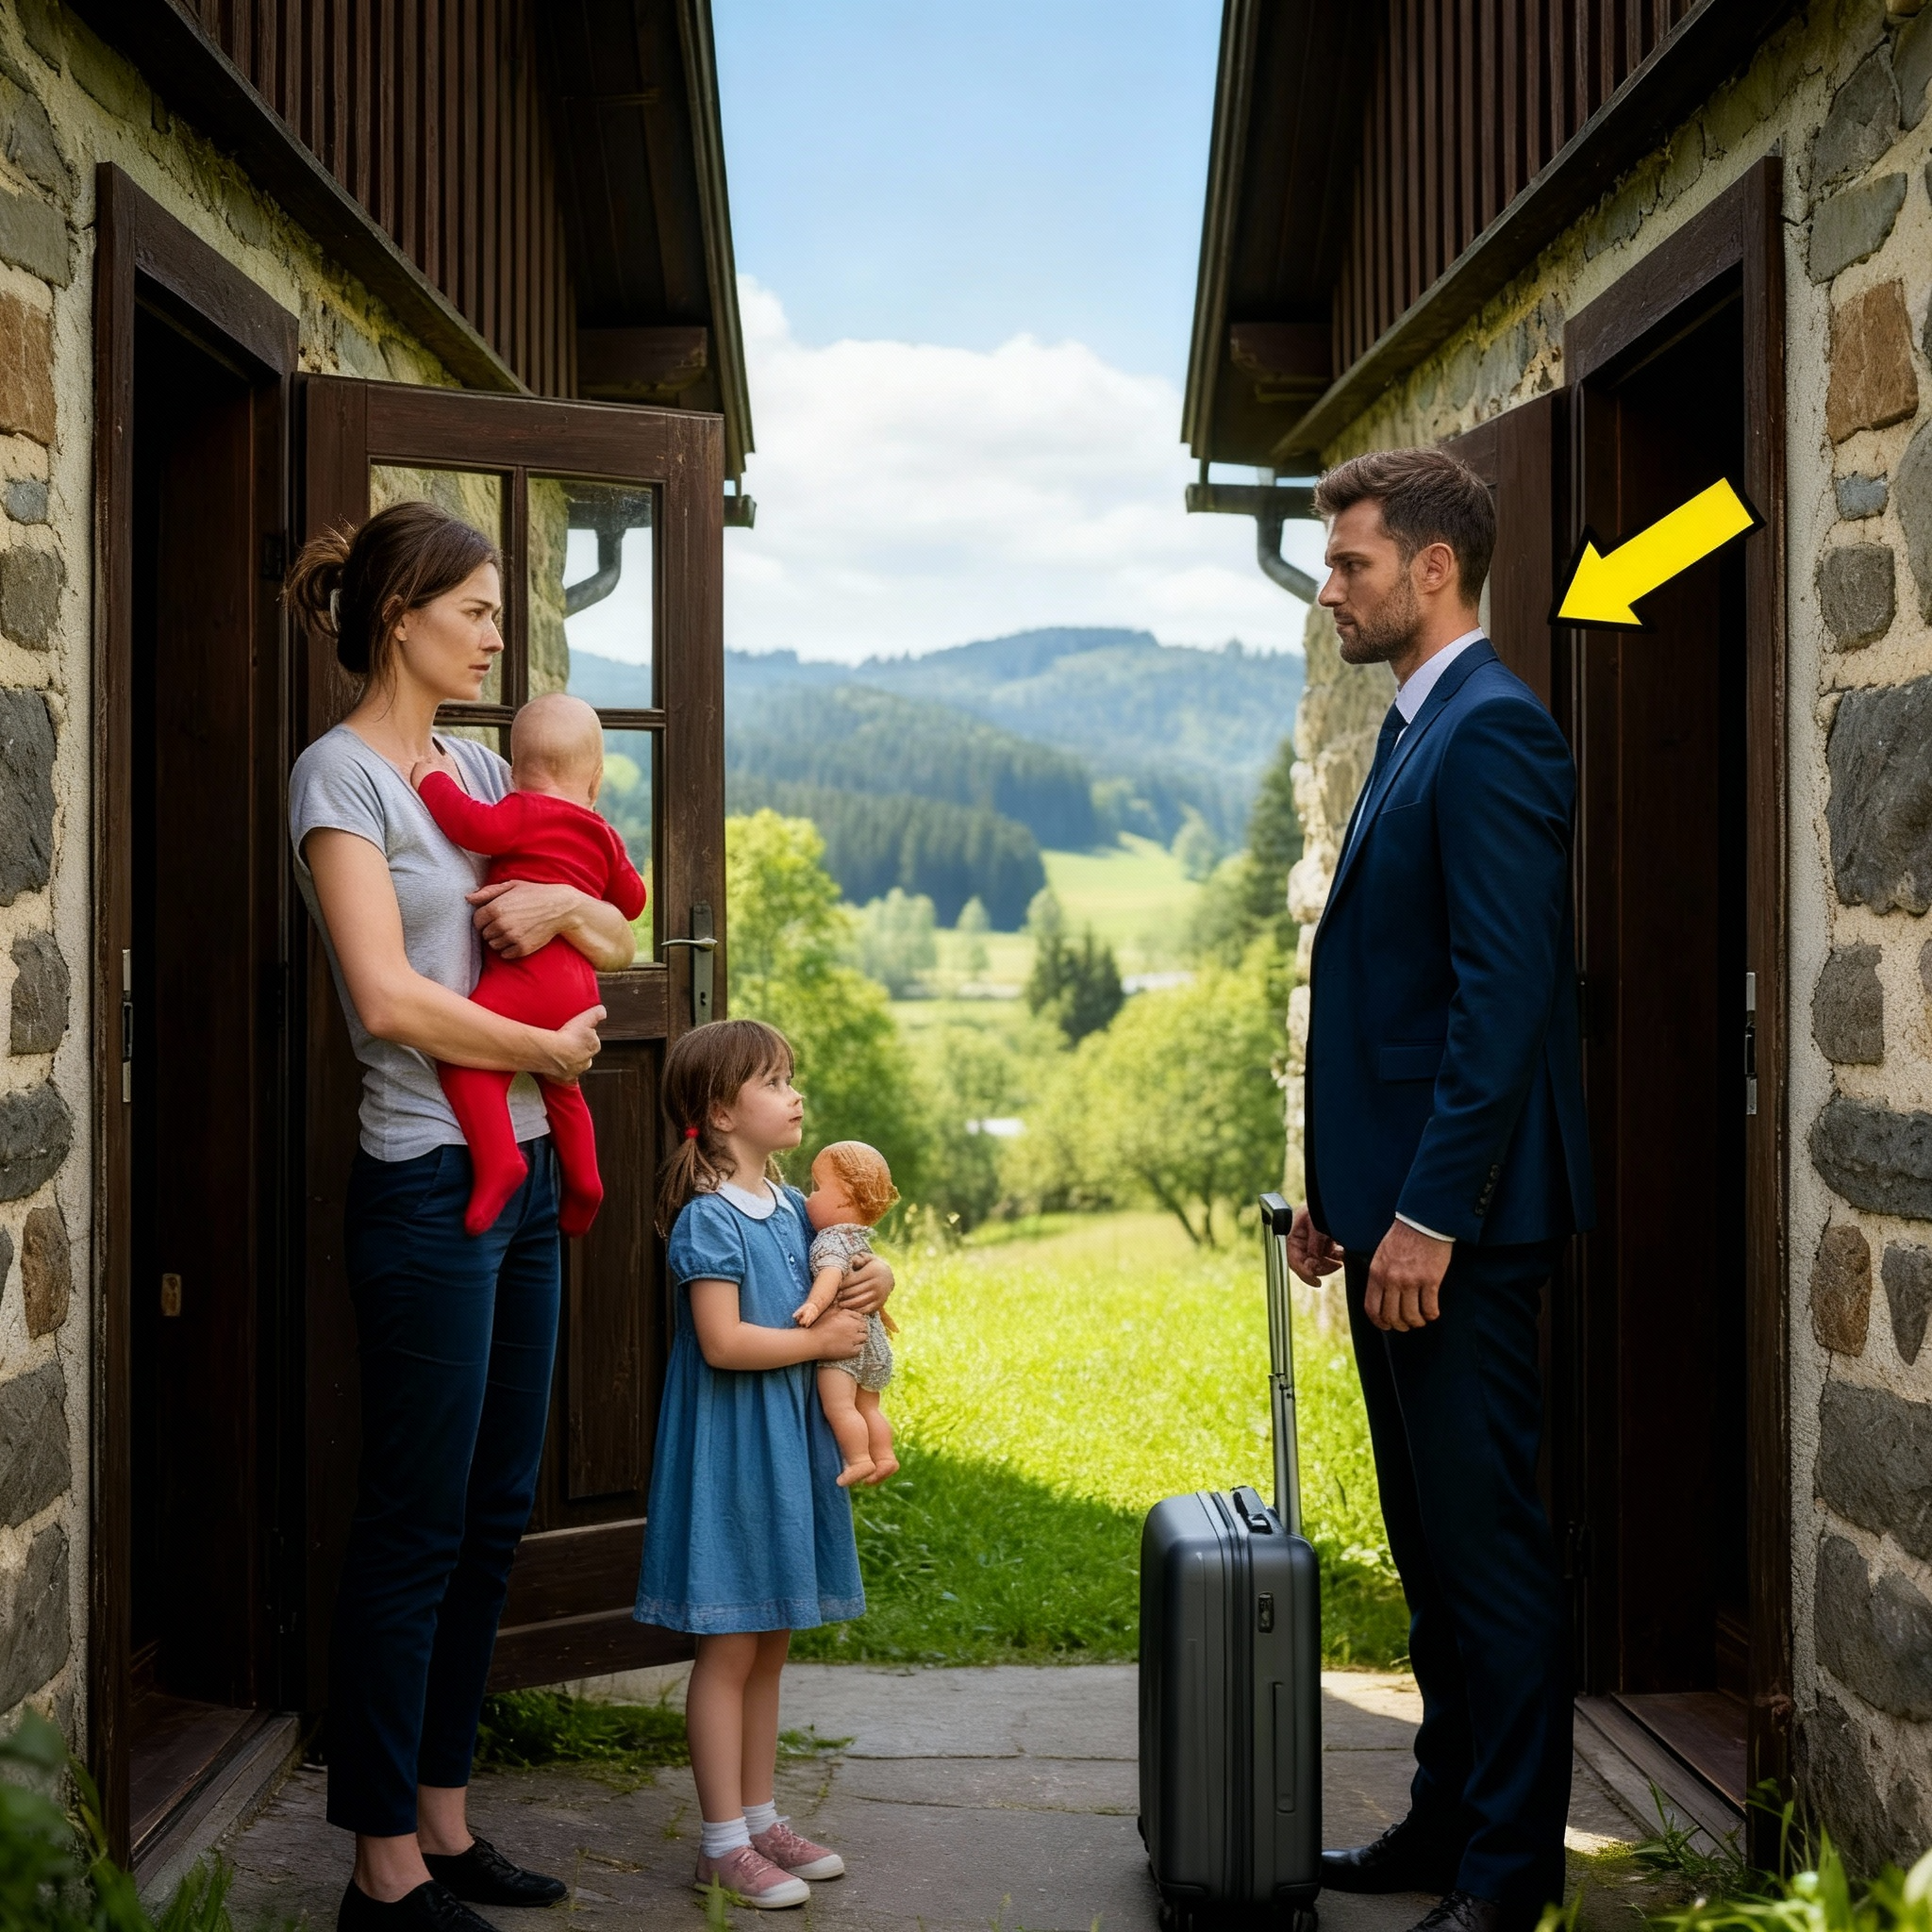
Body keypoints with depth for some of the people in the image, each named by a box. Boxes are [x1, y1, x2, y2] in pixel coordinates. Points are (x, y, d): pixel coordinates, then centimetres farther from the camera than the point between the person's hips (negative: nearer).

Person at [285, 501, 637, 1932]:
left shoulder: (481, 770, 14)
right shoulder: (343, 773, -9)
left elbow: (621, 941, 18)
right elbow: (390, 999, -19)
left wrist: (559, 903, -3)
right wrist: (551, 1049, -8)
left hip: (523, 1177, 8)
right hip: (428, 1185, -8)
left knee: (494, 1514, 13)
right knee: (416, 1527, -2)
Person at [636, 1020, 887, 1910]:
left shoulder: (790, 1204, 9)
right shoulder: (708, 1218, -16)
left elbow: (839, 1275, 22)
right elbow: (722, 1342, -23)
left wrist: (872, 1286, 0)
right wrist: (821, 1339, -15)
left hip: (790, 1445, 8)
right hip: (732, 1453, -8)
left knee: (768, 1647, 15)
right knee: (730, 1649, -1)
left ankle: (758, 1817, 26)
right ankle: (722, 1843, 8)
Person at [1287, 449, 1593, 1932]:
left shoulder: (1492, 732, -14)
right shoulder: (1418, 734, 17)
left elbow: (1506, 993, -21)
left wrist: (1429, 1213, -22)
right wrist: (1338, 1186, 18)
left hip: (1460, 1219, -10)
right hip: (1399, 1208, 10)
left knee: (1489, 1544, -1)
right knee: (1431, 1544, 17)